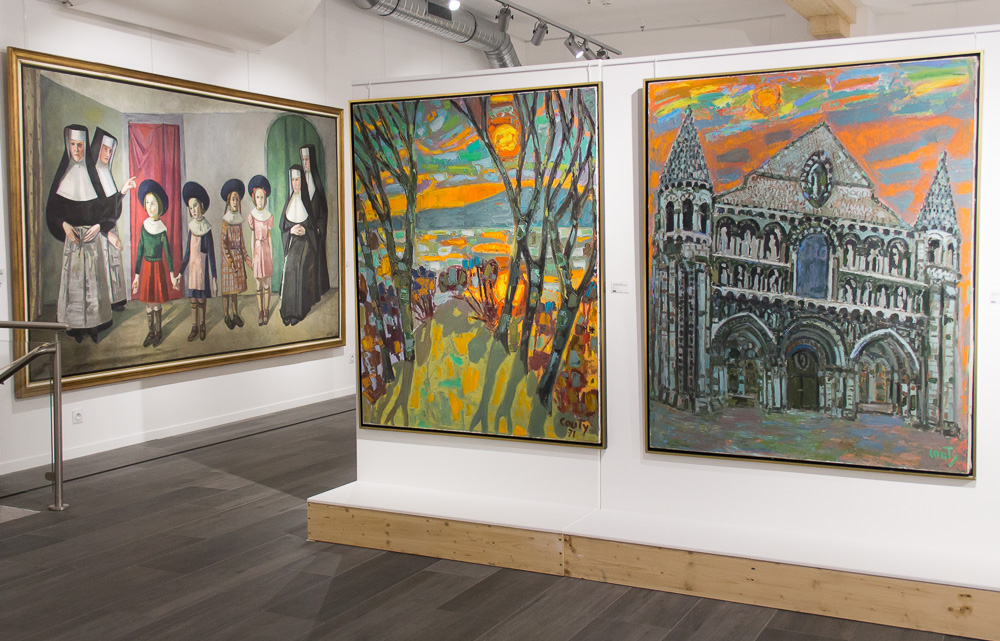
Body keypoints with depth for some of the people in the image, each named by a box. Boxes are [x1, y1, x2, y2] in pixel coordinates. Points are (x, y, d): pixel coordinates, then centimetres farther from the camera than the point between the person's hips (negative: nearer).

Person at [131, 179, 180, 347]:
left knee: (157, 302, 4)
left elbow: (168, 253, -4)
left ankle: (159, 331, 19)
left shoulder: (162, 229, -9)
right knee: (148, 302, 9)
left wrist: (172, 275, -5)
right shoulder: (144, 227, 0)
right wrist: (137, 275, 5)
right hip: (146, 267, 3)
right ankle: (151, 332, 21)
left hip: (158, 267, -3)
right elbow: (139, 252, 4)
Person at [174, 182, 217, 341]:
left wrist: (214, 276, -12)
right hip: (192, 266, 5)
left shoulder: (206, 228, -8)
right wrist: (179, 274, 9)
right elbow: (187, 252, 10)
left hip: (203, 266, -5)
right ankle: (194, 327, 16)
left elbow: (211, 253, -8)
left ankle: (202, 325, 18)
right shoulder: (191, 228, 6)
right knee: (193, 299, 8)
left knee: (202, 298, 3)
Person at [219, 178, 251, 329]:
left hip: (238, 256, 6)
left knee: (236, 285, 11)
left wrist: (245, 255, 9)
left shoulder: (239, 219, 7)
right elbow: (223, 243, -13)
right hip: (228, 255, -6)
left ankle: (235, 314, 20)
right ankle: (227, 316, 9)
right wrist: (230, 260, -19)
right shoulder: (225, 221, -11)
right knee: (228, 286, 0)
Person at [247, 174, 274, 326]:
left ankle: (266, 310, 14)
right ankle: (260, 312, 12)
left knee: (267, 283, 4)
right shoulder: (252, 216, 1)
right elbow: (252, 237, 4)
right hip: (257, 249, 0)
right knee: (258, 284, 5)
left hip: (266, 250, 0)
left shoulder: (268, 216, 1)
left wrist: (271, 254, 3)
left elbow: (269, 236, 5)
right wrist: (253, 256, 3)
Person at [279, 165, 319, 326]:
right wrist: (291, 230, -9)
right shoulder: (289, 201, 10)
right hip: (291, 246, 3)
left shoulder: (307, 201, 1)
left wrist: (305, 231, -15)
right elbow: (282, 226, 11)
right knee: (290, 274, -8)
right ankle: (289, 312, -2)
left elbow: (315, 226, 3)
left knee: (303, 275, -13)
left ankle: (300, 311, -5)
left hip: (305, 245, -3)